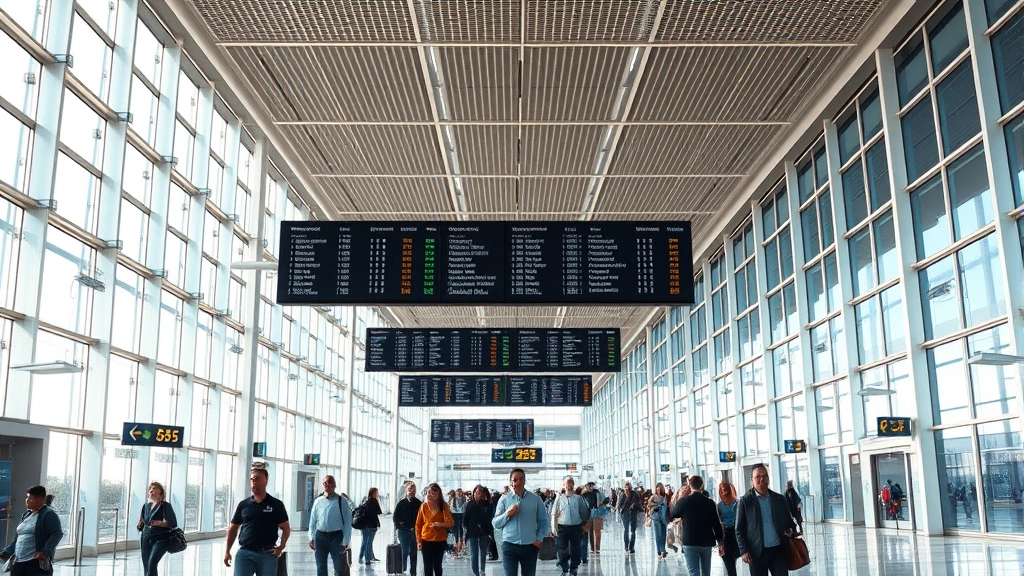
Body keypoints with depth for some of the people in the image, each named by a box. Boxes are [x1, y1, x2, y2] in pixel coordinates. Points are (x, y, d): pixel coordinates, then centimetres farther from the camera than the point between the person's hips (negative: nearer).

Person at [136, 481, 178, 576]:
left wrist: (160, 523, -26)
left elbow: (173, 523, -9)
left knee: (152, 562, -23)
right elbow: (140, 527, 19)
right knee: (146, 567, 2)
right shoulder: (146, 506, 14)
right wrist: (138, 525, -5)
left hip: (160, 539, -6)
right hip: (146, 539, 6)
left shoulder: (165, 505, -2)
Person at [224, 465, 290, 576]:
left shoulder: (276, 504, 0)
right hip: (244, 553, 1)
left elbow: (286, 528, 3)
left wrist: (281, 546, -13)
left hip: (267, 554, -1)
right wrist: (227, 551, 7)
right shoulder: (243, 504, 6)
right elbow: (233, 528, 12)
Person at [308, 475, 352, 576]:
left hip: (336, 537, -3)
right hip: (320, 536, 3)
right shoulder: (318, 501, 5)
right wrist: (312, 538, 3)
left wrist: (345, 541, -10)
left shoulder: (341, 501, -4)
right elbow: (312, 521, 9)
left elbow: (347, 522, -5)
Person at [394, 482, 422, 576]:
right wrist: (400, 525, -7)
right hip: (403, 531, -1)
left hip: (415, 531, 1)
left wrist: (417, 527, -9)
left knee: (413, 552, 7)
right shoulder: (401, 503, 0)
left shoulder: (419, 503, 1)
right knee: (404, 552, -1)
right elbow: (395, 517, 2)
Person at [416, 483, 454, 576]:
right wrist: (418, 540, 0)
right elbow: (418, 524, 4)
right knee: (428, 567, 2)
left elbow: (451, 523, -8)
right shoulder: (424, 506, -2)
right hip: (426, 541, 0)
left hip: (440, 541, 0)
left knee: (437, 566, 9)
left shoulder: (444, 506, -3)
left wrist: (441, 524, -28)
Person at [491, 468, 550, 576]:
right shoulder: (504, 499, 3)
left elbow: (543, 521, 10)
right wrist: (507, 515, -15)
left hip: (530, 546, 1)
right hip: (509, 545, -1)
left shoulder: (536, 499, 5)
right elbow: (495, 524, 1)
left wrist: (539, 539, -3)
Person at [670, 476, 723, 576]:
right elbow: (716, 524, -3)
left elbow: (673, 514, 10)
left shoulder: (683, 501, -9)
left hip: (689, 542, -2)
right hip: (706, 542, 2)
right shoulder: (709, 502, -6)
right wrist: (720, 540, 7)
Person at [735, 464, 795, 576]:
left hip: (779, 550, 3)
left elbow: (789, 521, 18)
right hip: (757, 552, -2)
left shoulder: (780, 499, 10)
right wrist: (743, 551, -10)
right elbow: (739, 529, -1)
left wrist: (790, 530, -5)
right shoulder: (745, 501, -1)